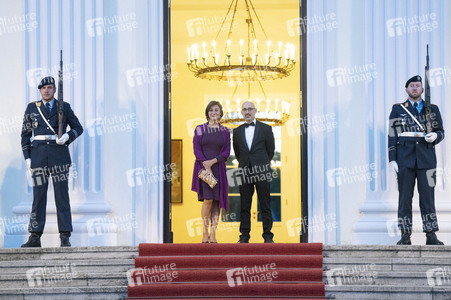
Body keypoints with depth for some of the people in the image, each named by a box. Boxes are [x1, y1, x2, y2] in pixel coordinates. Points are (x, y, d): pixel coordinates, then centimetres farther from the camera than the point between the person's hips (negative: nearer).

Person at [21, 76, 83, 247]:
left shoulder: (64, 107, 8)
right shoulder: (32, 108, 11)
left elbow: (78, 128, 10)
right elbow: (25, 134, 11)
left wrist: (67, 136, -11)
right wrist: (27, 157, 2)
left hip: (59, 154, -1)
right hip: (38, 155, 1)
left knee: (62, 195, -4)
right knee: (38, 196, 1)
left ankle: (65, 238, -3)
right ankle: (35, 238, 2)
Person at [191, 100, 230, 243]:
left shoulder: (225, 131, 9)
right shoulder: (200, 129, 5)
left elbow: (226, 152, 2)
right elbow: (196, 150, -2)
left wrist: (212, 161, -13)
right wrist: (206, 167, -13)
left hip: (218, 168, 2)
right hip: (202, 167, -2)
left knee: (216, 201, -2)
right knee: (207, 200, -13)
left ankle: (213, 235, 2)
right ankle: (205, 233, -1)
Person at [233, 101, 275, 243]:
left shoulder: (265, 129, 4)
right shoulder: (237, 131, 12)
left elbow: (271, 150, 9)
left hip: (262, 172, -2)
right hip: (244, 173, 2)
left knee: (265, 206, -1)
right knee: (244, 206, 3)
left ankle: (268, 236, 4)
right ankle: (244, 236, 8)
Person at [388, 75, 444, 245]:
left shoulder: (433, 109, 12)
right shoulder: (397, 110, 10)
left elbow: (441, 132, 16)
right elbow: (392, 136, 6)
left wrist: (435, 136, -9)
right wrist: (392, 159, -2)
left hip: (426, 158, 0)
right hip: (405, 159, 0)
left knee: (427, 196, -2)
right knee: (404, 197, 0)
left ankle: (431, 236, 1)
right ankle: (405, 236, 5)